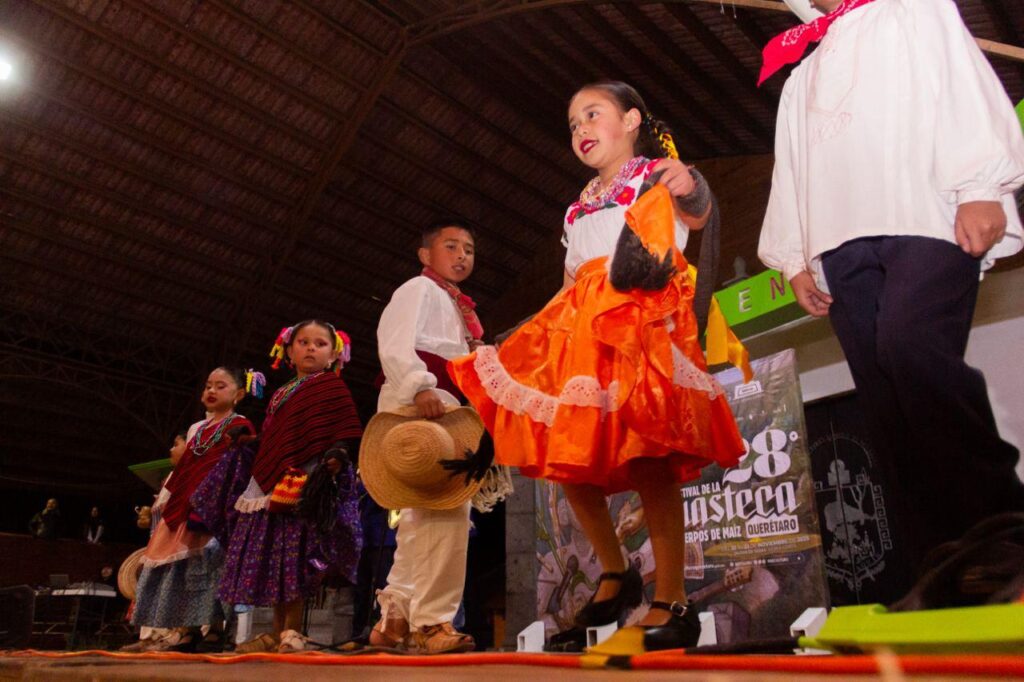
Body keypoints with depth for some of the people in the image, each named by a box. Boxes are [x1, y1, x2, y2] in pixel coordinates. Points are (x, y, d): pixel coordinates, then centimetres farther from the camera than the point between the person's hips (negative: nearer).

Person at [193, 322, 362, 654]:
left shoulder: (332, 386, 4)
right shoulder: (280, 395, 24)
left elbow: (346, 433, -8)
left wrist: (336, 457, -24)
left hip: (307, 485, -8)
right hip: (272, 486, 8)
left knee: (295, 556, -11)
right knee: (272, 557, 8)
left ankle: (293, 632, -4)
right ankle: (278, 630, 17)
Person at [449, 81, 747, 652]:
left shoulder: (657, 174, 8)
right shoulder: (582, 206, 28)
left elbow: (697, 213, -14)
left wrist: (690, 190, -36)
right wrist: (556, 326, 20)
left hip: (640, 320, -7)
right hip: (582, 326, 7)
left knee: (648, 459, -16)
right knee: (568, 454, 2)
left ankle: (673, 602, -7)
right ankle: (615, 572, 18)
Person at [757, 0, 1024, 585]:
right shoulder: (800, 80, 35)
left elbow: (966, 86, 4)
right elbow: (790, 173, 28)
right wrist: (796, 259, 15)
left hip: (925, 220, -4)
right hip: (841, 247, 4)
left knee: (910, 344, -32)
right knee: (890, 414, -7)